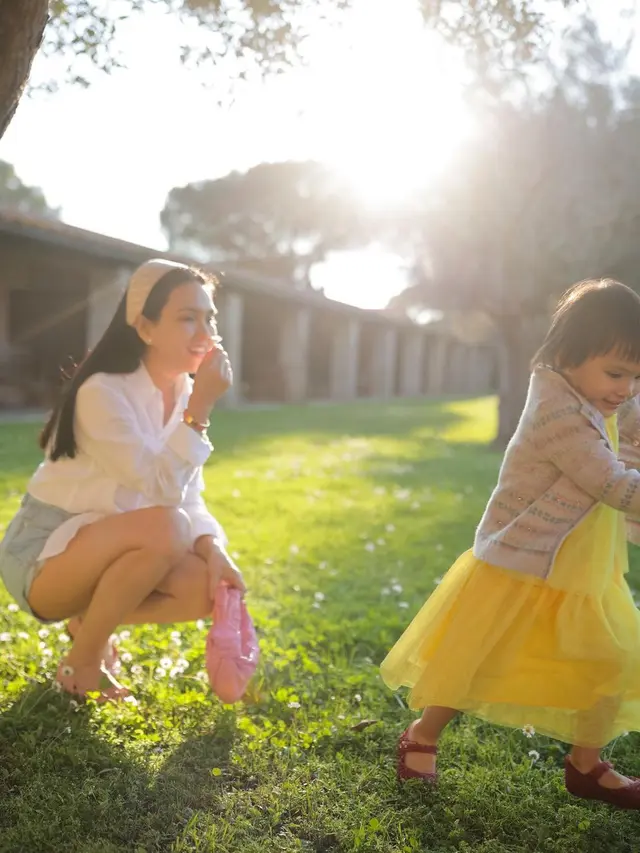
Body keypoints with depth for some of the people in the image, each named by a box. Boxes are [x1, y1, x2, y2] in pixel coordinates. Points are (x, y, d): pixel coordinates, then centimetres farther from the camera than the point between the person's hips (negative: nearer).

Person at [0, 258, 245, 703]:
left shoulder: (185, 393, 0)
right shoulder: (102, 393, -23)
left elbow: (190, 499, -1)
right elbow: (162, 493, -28)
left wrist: (214, 549, -20)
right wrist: (200, 409, -29)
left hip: (108, 552, 7)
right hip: (43, 556, -7)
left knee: (212, 586, -15)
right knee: (165, 528, -32)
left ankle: (92, 619, 9)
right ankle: (81, 661, -10)